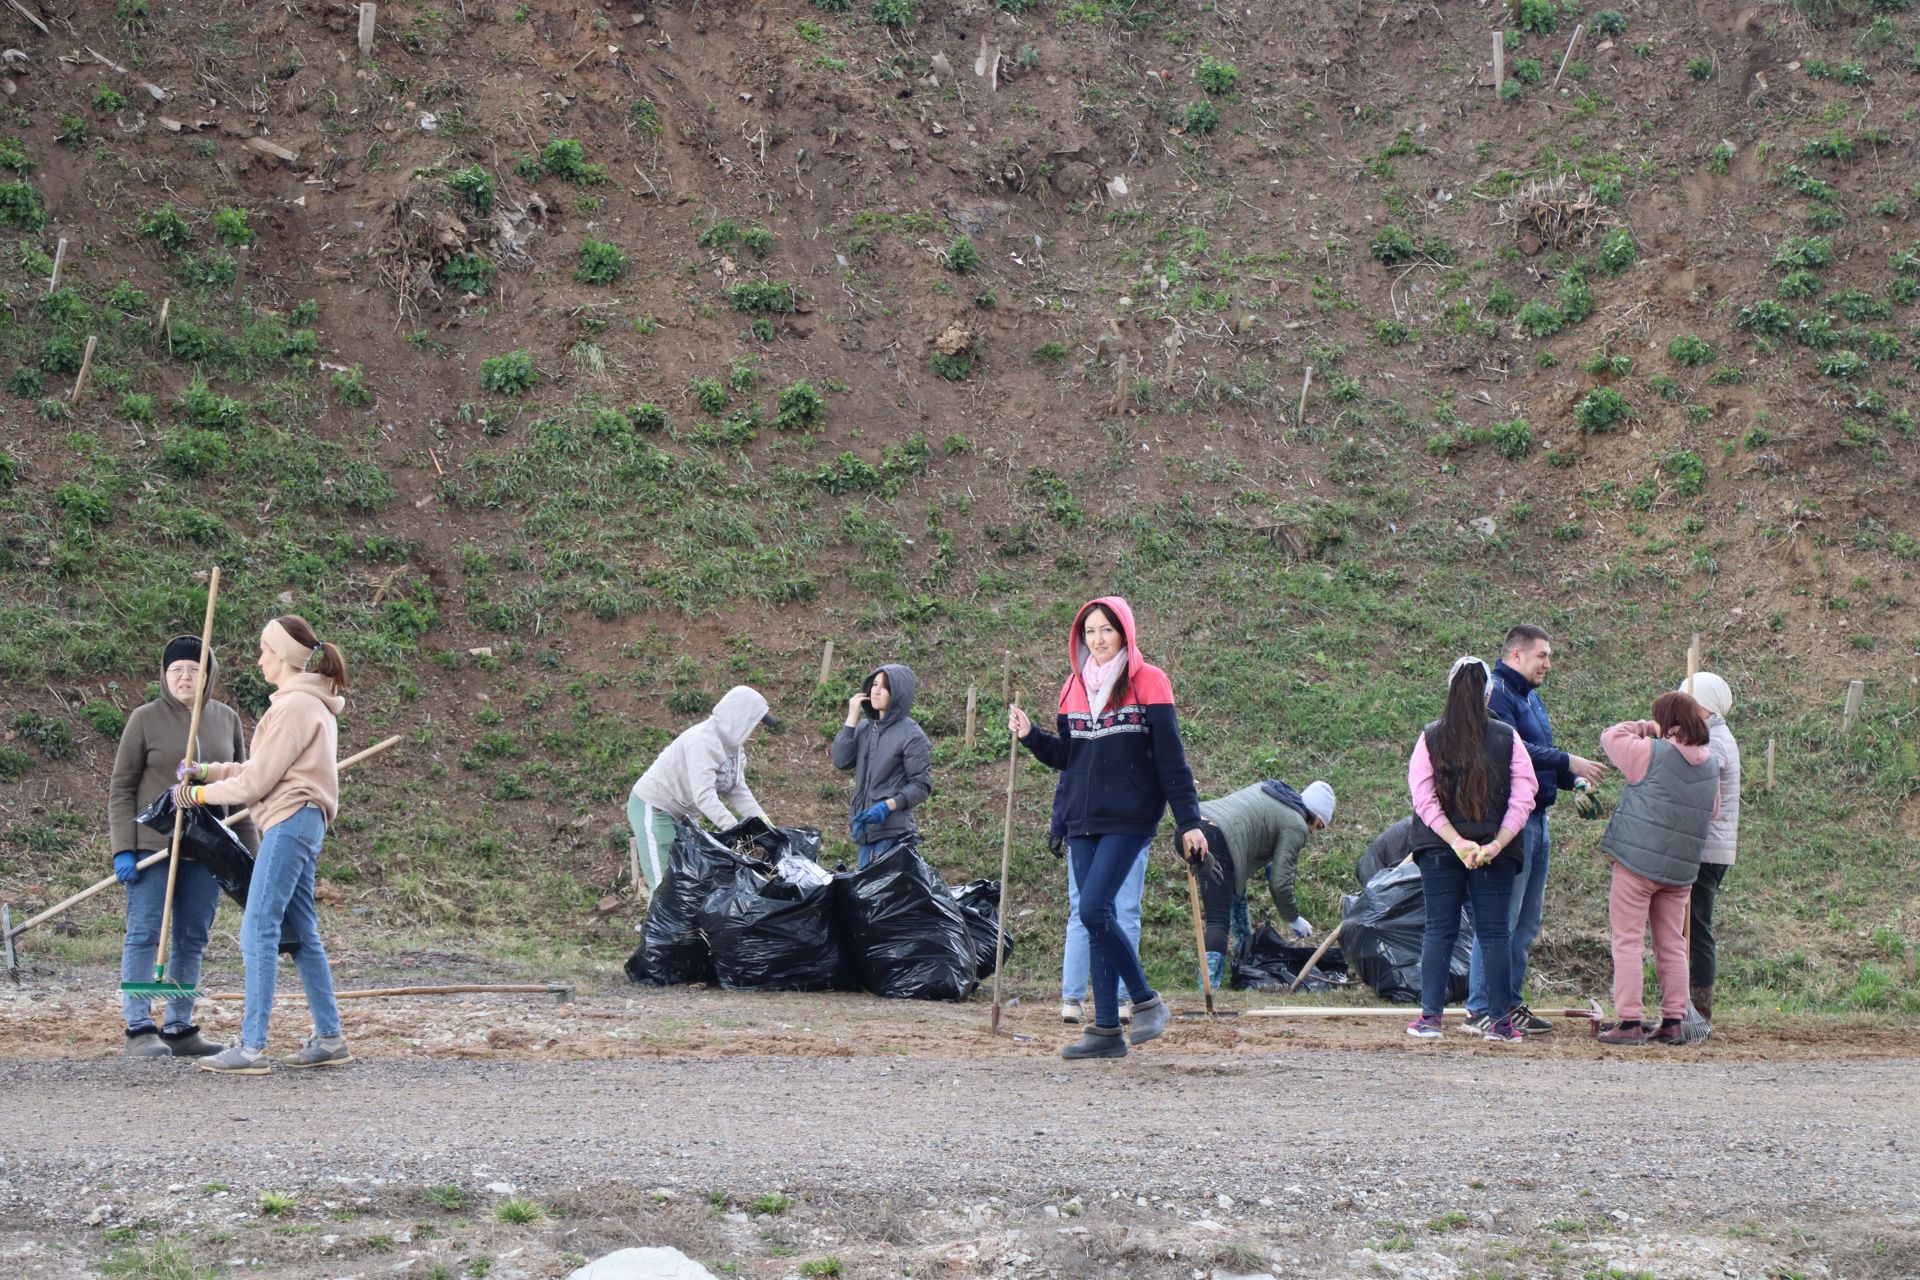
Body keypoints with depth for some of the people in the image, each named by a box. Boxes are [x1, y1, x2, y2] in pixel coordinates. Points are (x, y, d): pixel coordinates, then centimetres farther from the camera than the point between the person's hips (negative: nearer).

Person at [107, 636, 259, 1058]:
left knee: (193, 940, 7)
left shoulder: (227, 720, 8)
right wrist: (123, 849, -10)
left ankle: (179, 1028, 15)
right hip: (152, 844, -4)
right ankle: (138, 1029, -4)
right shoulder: (145, 719, -3)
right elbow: (121, 788, -2)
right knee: (144, 934, -6)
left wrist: (251, 852, 11)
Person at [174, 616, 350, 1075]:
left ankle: (251, 1047, -13)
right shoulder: (311, 704, 20)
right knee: (301, 933, 13)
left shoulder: (295, 706, -12)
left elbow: (257, 781, -13)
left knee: (258, 933, -11)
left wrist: (200, 793, -1)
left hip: (290, 822, -11)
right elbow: (262, 771, 20)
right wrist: (205, 771, 14)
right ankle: (329, 1038, 16)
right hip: (300, 824, 11)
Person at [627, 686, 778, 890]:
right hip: (653, 809, -10)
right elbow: (704, 796, -36)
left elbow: (737, 790, 0)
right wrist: (736, 829, -39)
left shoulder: (731, 742, 2)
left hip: (681, 812, 10)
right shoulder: (704, 743, -29)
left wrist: (761, 820, -13)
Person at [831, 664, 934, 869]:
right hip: (865, 829, 7)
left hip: (894, 831, -7)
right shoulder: (865, 727, 10)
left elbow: (922, 786, -7)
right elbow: (841, 761, -1)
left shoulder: (911, 735, -7)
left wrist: (888, 805, -19)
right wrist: (852, 719, -3)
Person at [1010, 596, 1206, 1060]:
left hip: (1129, 817, -6)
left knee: (1094, 910, -17)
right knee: (1097, 918, 5)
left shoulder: (1148, 682, -3)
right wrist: (1031, 736, 0)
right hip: (1082, 819, 6)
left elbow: (1170, 757, -5)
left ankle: (1146, 1001, 0)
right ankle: (1106, 1030, 8)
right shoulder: (1075, 686, 13)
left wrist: (1189, 821, -7)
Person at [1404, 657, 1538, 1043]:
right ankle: (1504, 1021, 4)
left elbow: (1424, 799, -7)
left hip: (1438, 850, 0)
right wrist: (1497, 844, -11)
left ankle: (1430, 1016, 5)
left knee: (1439, 930, 7)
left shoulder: (1430, 738, -1)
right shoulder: (1507, 737, -1)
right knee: (1495, 932, 4)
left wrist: (1457, 842, -12)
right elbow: (1523, 797, -6)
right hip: (1496, 854, 0)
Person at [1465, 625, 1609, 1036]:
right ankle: (1480, 1010, -7)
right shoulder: (1496, 693, -12)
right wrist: (1568, 762, -22)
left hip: (1536, 817, 10)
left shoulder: (1532, 698, 20)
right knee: (1500, 917, -10)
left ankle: (1510, 1003, 20)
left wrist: (1576, 781, 6)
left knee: (1526, 921, 13)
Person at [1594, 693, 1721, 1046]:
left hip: (1638, 860, -6)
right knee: (1672, 945, 13)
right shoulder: (1710, 767, 9)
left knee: (1628, 941, -2)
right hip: (1681, 870, 6)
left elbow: (1610, 737, 2)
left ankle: (1629, 1023, -6)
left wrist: (1643, 727, 15)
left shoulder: (1651, 753, -11)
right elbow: (1712, 811, 19)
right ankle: (1673, 1021, 13)